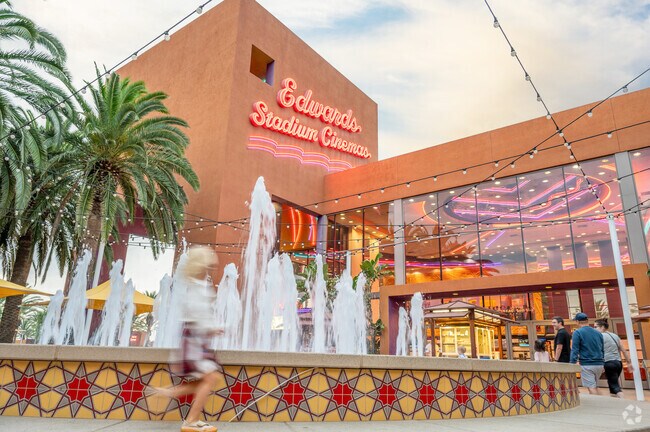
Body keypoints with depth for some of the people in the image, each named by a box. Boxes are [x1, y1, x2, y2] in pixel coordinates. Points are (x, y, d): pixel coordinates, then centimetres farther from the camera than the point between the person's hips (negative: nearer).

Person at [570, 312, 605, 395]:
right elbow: (602, 350, 18)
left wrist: (572, 364, -10)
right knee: (595, 387, 17)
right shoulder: (598, 333, 12)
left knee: (591, 387, -4)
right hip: (599, 364, 6)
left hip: (586, 365, -6)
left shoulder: (577, 333, -6)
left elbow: (574, 351, -12)